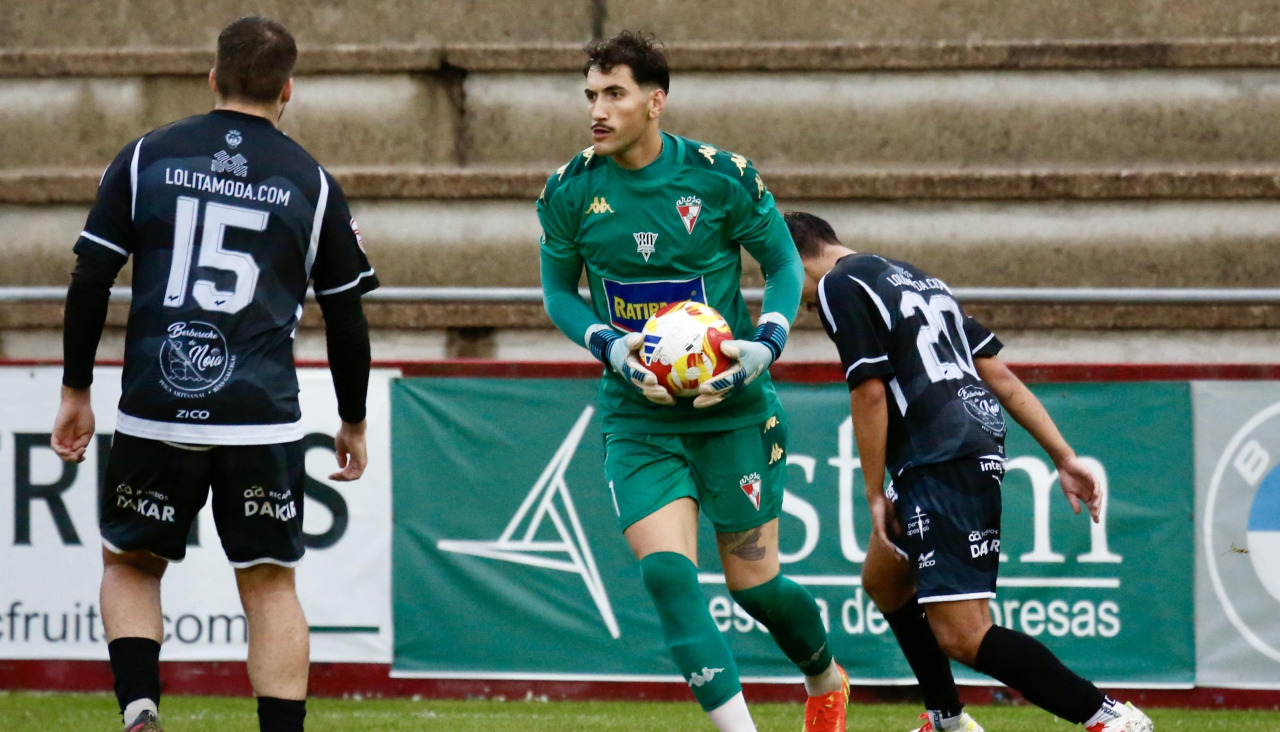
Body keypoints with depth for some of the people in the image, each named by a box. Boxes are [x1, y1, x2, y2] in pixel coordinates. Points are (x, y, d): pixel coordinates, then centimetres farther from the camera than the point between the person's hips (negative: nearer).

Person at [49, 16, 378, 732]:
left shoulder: (147, 157, 6)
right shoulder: (312, 182, 5)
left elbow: (90, 281, 4)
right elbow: (346, 318, 10)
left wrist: (76, 392, 13)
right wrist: (353, 424, 22)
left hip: (155, 413, 1)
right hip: (264, 422, -1)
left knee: (130, 565, 16)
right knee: (270, 587, 6)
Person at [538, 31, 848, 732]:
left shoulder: (721, 176, -10)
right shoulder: (569, 192, -4)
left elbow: (784, 263, 2)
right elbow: (558, 292, 8)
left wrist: (766, 345, -14)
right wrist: (610, 347, -11)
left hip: (734, 409, -1)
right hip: (637, 417, 1)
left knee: (754, 581, 7)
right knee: (666, 572, -17)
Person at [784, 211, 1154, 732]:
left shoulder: (839, 286, -1)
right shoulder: (916, 278, 24)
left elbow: (870, 391, -10)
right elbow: (999, 373, 20)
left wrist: (875, 495, -3)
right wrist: (1065, 457, 17)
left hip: (942, 462, -10)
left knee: (962, 637, -14)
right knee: (883, 581, 29)